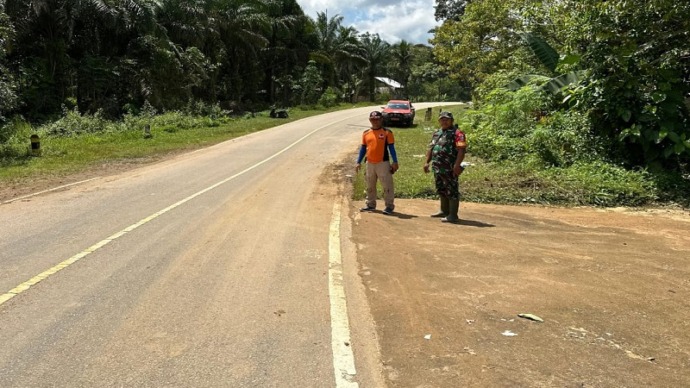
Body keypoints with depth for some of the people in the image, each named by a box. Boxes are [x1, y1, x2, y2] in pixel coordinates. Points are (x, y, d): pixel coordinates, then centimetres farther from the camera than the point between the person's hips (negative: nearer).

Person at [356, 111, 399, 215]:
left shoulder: (387, 132, -2)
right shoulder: (366, 133, 9)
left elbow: (391, 147, -2)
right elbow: (363, 148, 14)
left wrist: (395, 162, -8)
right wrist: (359, 162, 10)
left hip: (383, 163, -4)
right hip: (370, 163, 5)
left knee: (387, 185, -3)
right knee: (370, 186, 13)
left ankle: (389, 206, 4)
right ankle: (371, 205, 25)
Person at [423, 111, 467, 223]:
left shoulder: (457, 133, -9)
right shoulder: (436, 133, 17)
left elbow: (461, 150, -17)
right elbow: (430, 148, 22)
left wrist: (457, 165, -26)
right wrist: (427, 162, 14)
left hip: (450, 169, -8)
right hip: (438, 168, 8)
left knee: (452, 191, -5)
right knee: (441, 190, 17)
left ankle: (453, 215, -1)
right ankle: (444, 211, 31)